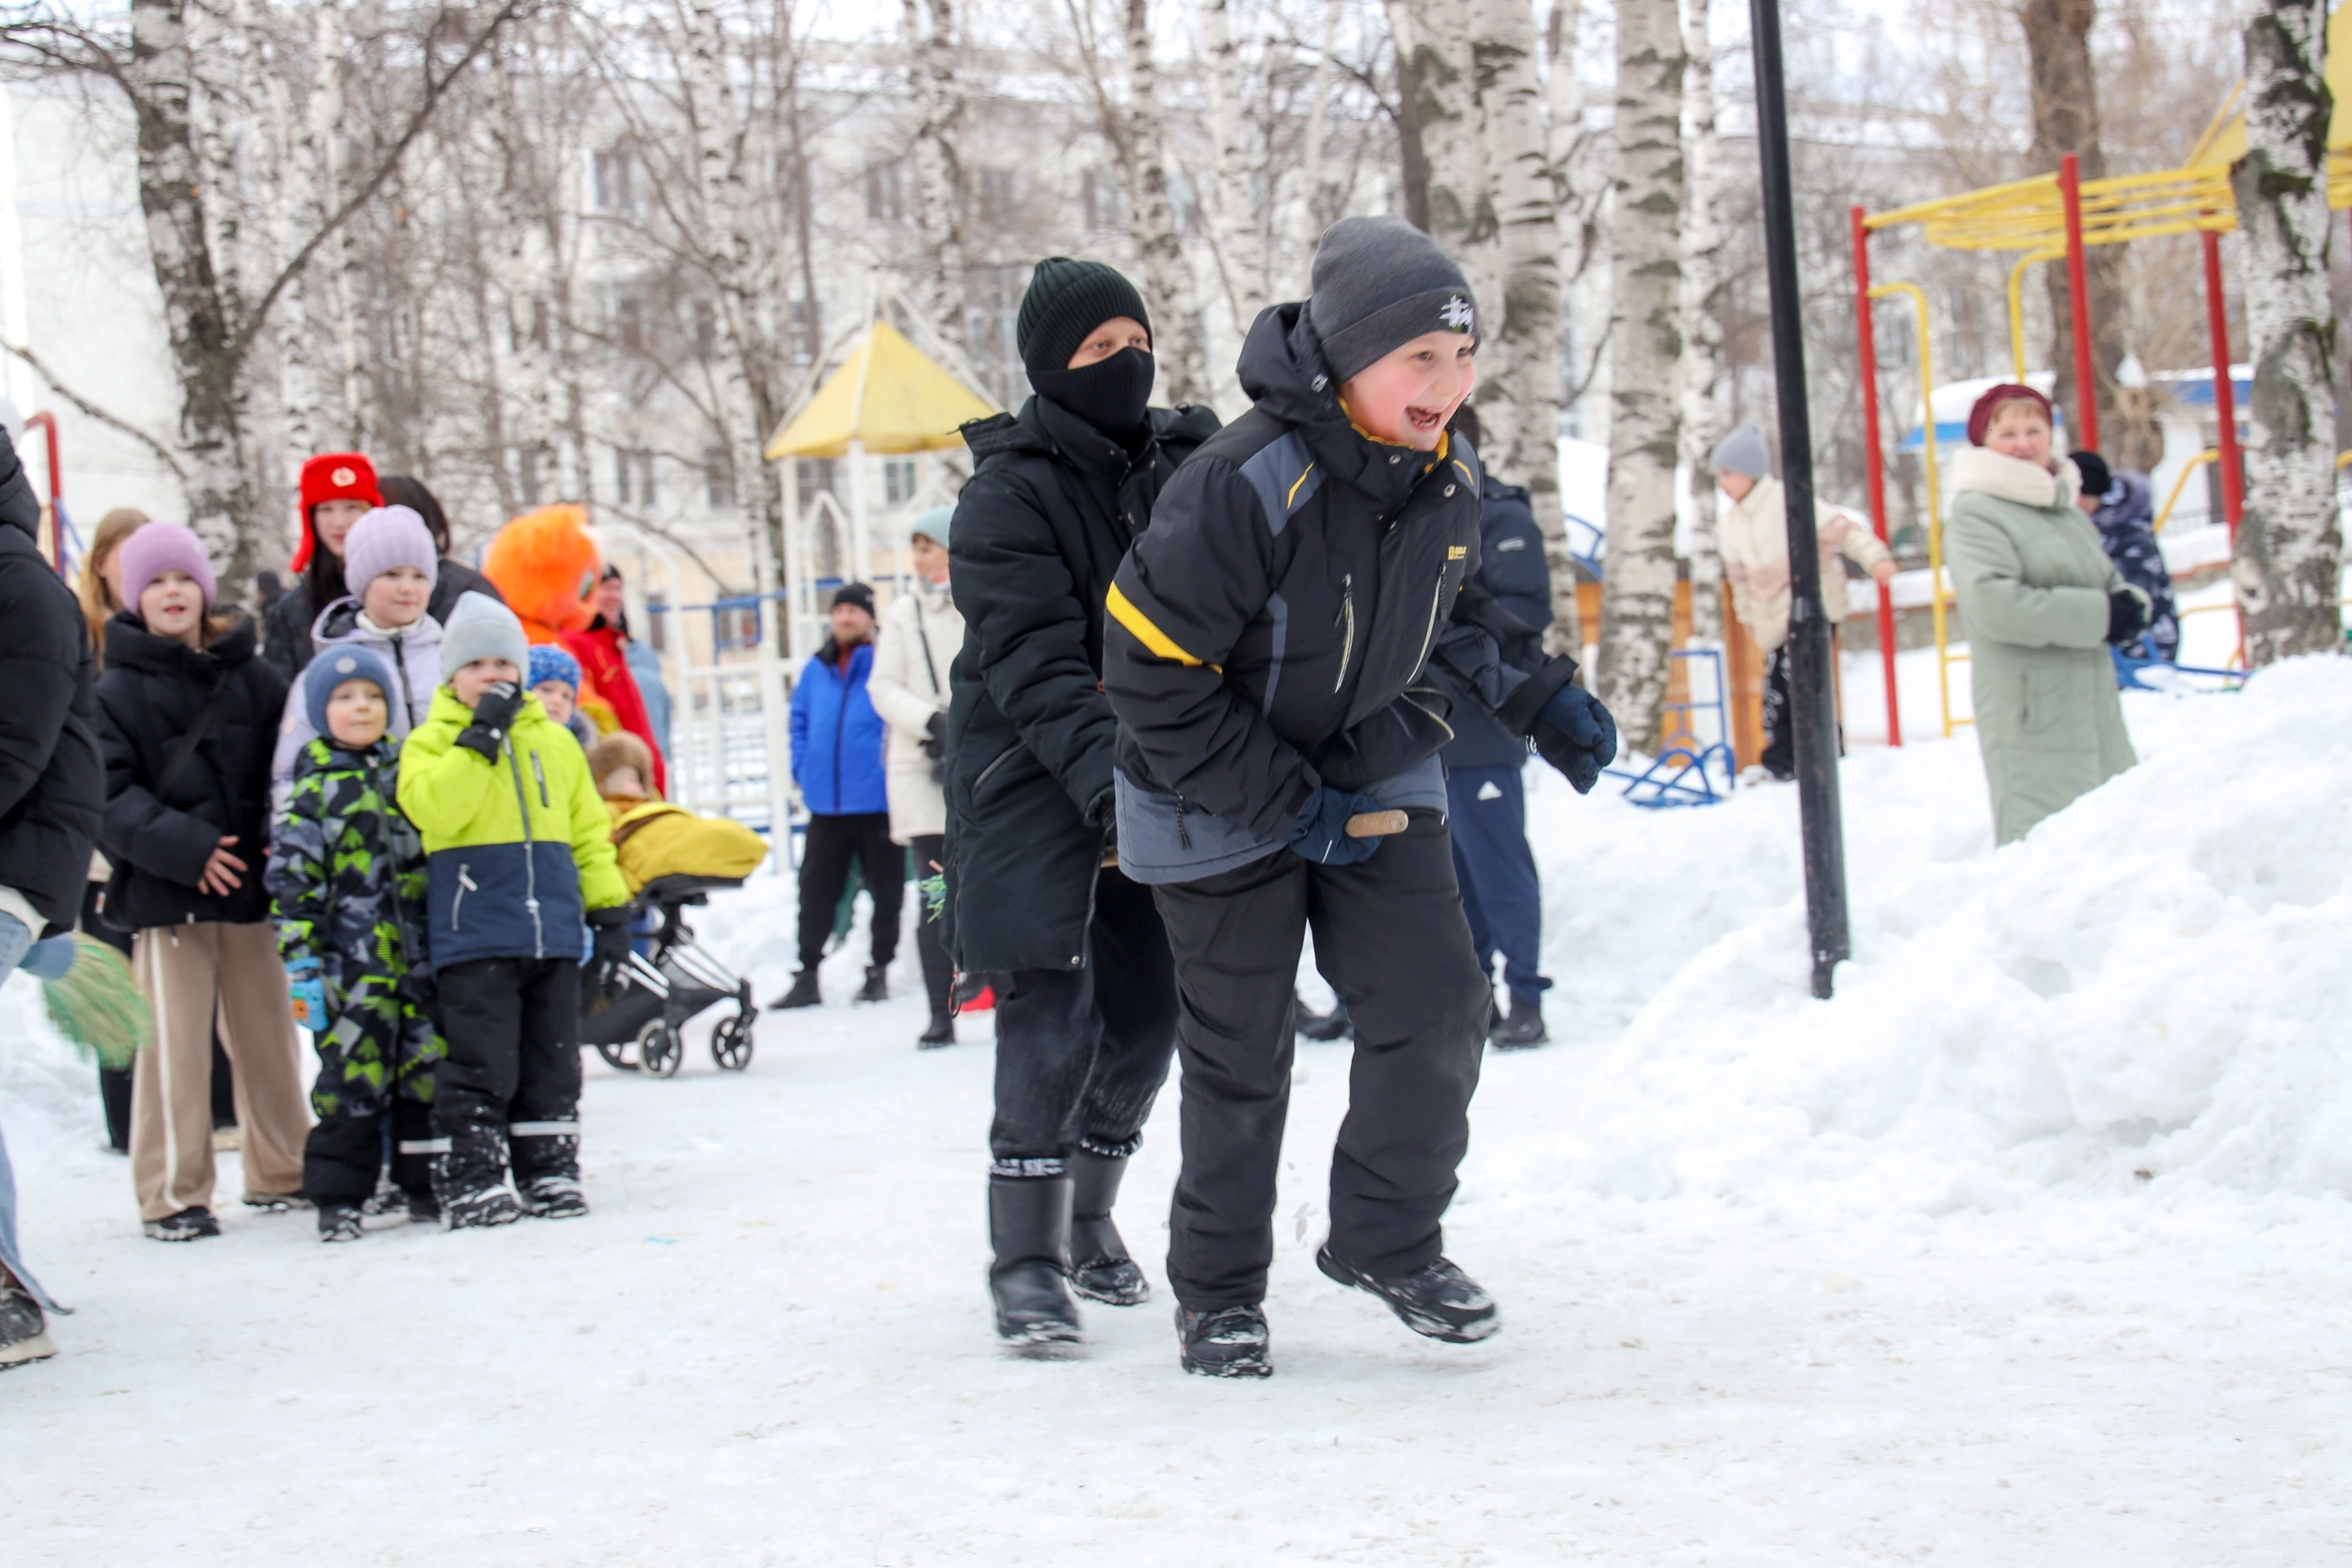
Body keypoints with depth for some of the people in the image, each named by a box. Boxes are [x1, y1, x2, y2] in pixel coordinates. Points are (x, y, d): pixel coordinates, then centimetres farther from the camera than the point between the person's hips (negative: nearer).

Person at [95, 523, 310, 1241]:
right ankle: (173, 1194, 2)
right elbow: (108, 794, -8)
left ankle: (281, 1172, 25)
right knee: (174, 1043, -5)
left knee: (268, 1034, 11)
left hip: (250, 884, 3)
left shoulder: (254, 678, 8)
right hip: (163, 888, -3)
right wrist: (184, 848, -18)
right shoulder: (114, 691, -1)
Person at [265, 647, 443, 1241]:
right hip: (353, 965, -4)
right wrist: (301, 965, -9)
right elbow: (291, 880, -4)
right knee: (353, 1075, -4)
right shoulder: (314, 787, -1)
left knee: (430, 1072, 6)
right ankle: (339, 1197, 6)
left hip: (422, 958, 4)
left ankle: (425, 1185, 18)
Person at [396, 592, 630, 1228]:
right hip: (473, 933, -4)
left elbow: (588, 831, 18)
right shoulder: (432, 741, 2)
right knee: (479, 1063, -6)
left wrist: (609, 911, 13)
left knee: (552, 1062, 9)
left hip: (554, 931, 4)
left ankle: (551, 1171, 18)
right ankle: (468, 1178, 0)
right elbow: (436, 808, -18)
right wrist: (480, 736, -17)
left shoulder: (554, 743, 14)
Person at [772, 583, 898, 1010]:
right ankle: (806, 977, 10)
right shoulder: (818, 669, 11)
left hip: (878, 801, -5)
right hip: (827, 803, 5)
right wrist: (803, 769, 9)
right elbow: (800, 720, 20)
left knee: (885, 890, 6)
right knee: (816, 889, 5)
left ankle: (879, 970, 16)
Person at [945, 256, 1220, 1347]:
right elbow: (1034, 664, -19)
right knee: (1052, 1016, -12)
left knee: (1146, 1012, 8)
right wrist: (1105, 778, -31)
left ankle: (1087, 1217, 29)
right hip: (1034, 791, -5)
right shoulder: (1006, 497, -10)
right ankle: (1026, 1257, -3)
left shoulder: (1189, 465, 6)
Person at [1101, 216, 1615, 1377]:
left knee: (1438, 1008, -2)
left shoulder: (1449, 478, -8)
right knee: (1240, 1057, 4)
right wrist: (1285, 803, -23)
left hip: (1374, 770, 6)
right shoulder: (1243, 487, -31)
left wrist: (1541, 697, 5)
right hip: (1220, 795, -5)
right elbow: (1152, 671, -25)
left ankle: (1390, 1241, 19)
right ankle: (1217, 1291, 23)